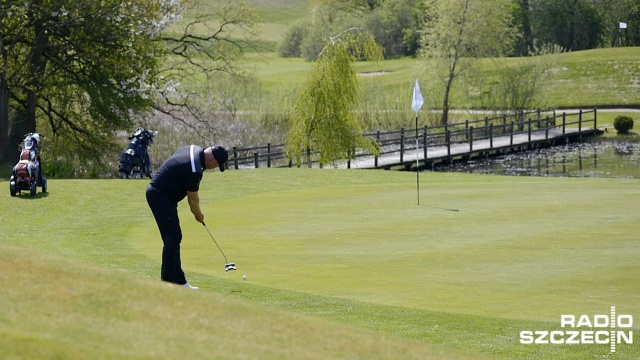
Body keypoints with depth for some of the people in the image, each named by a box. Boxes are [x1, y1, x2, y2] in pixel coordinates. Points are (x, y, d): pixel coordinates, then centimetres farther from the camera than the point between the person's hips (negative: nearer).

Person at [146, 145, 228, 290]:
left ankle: (179, 281, 13)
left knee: (174, 238, 11)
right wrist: (198, 214, 9)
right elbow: (193, 197, -10)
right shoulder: (195, 170, -24)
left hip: (156, 192, 10)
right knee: (173, 238, -10)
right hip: (161, 196, -10)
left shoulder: (194, 149, 5)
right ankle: (167, 282, -10)